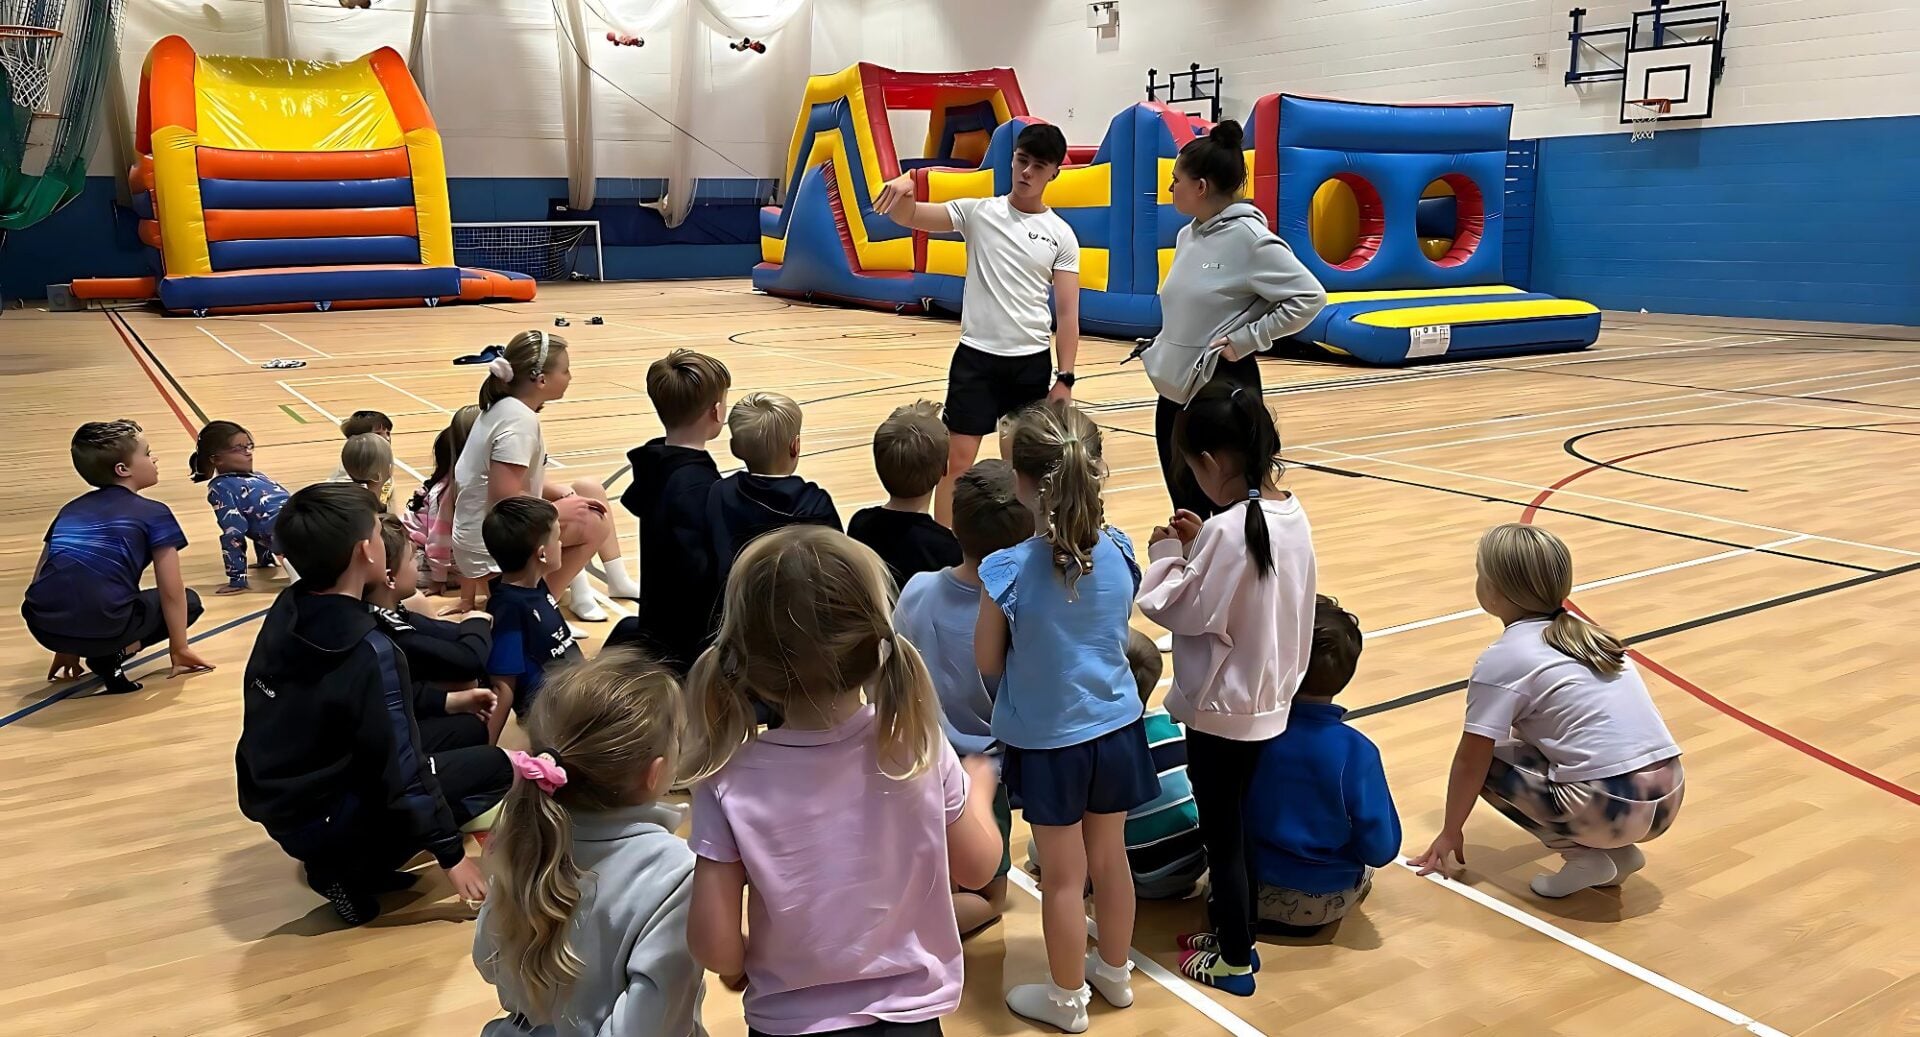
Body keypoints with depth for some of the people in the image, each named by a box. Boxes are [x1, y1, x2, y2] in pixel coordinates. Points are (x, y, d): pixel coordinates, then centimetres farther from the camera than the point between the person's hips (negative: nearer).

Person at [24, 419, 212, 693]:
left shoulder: (70, 510, 22)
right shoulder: (154, 514, 5)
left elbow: (42, 580, 23)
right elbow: (172, 593, 3)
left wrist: (64, 645, 32)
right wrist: (179, 648, 14)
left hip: (44, 628, 6)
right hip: (105, 628, -6)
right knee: (189, 601, 20)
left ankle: (94, 649, 12)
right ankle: (110, 655, 1)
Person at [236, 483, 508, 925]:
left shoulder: (286, 609, -4)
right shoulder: (369, 651, -27)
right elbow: (399, 773, -21)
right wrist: (450, 853, -11)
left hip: (275, 802, 8)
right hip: (318, 822, -8)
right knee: (492, 766, -2)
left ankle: (342, 861, 12)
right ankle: (354, 873, -1)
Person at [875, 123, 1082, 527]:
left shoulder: (1061, 235, 2)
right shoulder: (978, 211, 1)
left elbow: (1067, 314, 1)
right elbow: (906, 216, -10)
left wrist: (1065, 379, -5)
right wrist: (904, 184, -33)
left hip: (1032, 362, 1)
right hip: (975, 356, -1)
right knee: (958, 459, -6)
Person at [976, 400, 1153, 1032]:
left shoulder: (1006, 570, -23)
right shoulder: (1119, 551, -11)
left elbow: (987, 664, -10)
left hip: (1048, 741, -4)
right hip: (1115, 727, 4)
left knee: (1063, 875, 13)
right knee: (1110, 857, 22)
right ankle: (1115, 972, 42)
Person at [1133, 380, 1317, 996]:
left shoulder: (1226, 533, -26)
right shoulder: (1292, 516, 0)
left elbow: (1180, 609, -19)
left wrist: (1167, 553, -5)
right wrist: (1199, 546, 3)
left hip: (1222, 709, -8)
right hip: (1270, 701, 8)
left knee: (1222, 835, 8)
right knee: (1240, 825, 22)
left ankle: (1233, 961, 22)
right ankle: (1234, 929, 37)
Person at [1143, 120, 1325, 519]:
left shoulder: (1249, 237, -16)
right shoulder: (1187, 237, 8)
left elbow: (1309, 297, -19)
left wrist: (1245, 340, -18)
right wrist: (1162, 347, 7)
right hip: (1174, 393, 8)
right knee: (1187, 513, 16)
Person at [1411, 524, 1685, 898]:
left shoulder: (1501, 660, -6)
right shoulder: (1584, 632, 16)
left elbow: (1470, 761, -1)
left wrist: (1451, 832, 13)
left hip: (1610, 808, -8)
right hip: (1669, 796, 8)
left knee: (1489, 762, 8)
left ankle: (1585, 856, 2)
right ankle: (1619, 851, 17)